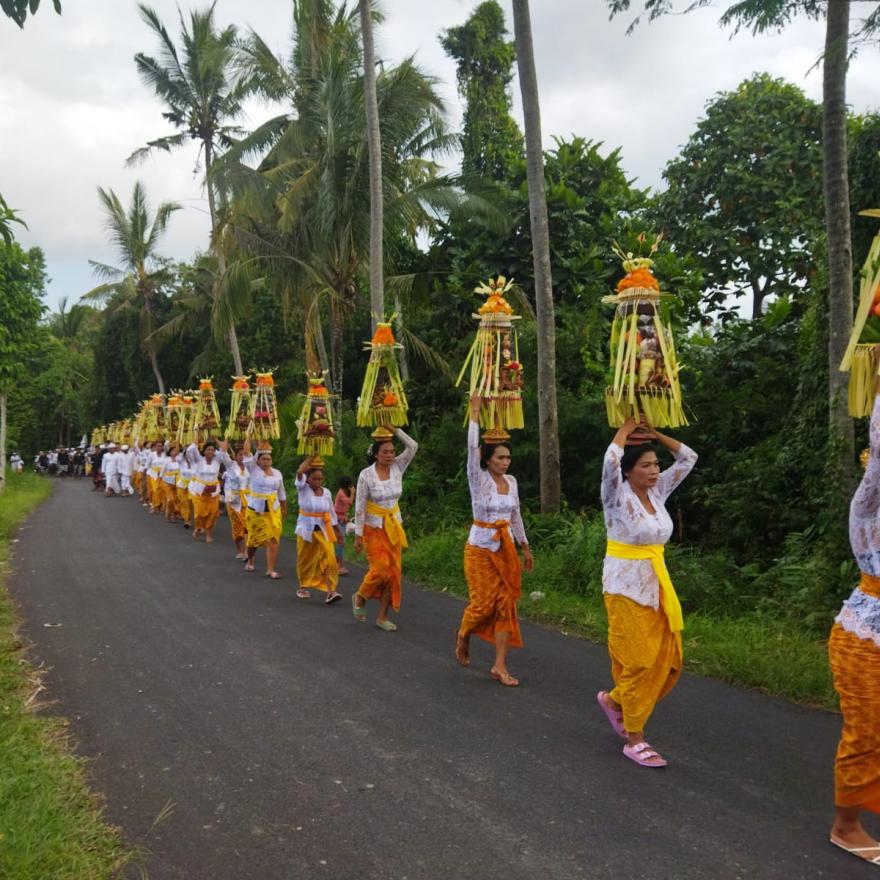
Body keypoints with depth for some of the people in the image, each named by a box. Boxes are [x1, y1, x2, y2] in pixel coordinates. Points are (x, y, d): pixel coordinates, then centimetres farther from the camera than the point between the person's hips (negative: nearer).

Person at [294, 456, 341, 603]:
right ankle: (303, 588, 30)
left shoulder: (326, 492, 1)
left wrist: (336, 530, 10)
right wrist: (310, 458, -14)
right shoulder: (303, 489, -6)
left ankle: (330, 592, -18)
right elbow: (299, 472, -25)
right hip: (306, 530, -1)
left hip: (324, 531, 1)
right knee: (305, 561, 10)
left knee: (329, 559, -13)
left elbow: (331, 512, 10)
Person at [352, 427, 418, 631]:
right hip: (374, 528, -4)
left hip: (394, 526, 4)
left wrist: (395, 430, -14)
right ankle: (359, 598, 19)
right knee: (380, 569, -10)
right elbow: (359, 506, -10)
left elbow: (413, 447, -9)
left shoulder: (397, 468, -1)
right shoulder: (366, 474, -12)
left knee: (393, 571, 2)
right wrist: (358, 535, -11)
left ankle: (382, 616, 12)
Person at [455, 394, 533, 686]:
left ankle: (500, 666, 4)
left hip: (506, 548, 5)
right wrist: (475, 412, -21)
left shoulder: (511, 481, 5)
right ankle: (463, 635, 31)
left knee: (506, 604, 0)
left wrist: (525, 546, 16)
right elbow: (472, 448, -23)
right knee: (483, 602, -2)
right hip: (480, 548, -5)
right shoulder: (479, 480, -10)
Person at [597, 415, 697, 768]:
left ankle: (614, 700, 31)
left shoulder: (657, 492, 6)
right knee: (638, 661, -3)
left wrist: (655, 434, 4)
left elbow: (688, 458, 10)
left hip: (657, 583, 7)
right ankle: (634, 740, 9)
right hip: (626, 586, -7)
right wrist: (626, 429, -15)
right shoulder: (618, 495, -12)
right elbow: (610, 460, -31)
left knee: (667, 658, 9)